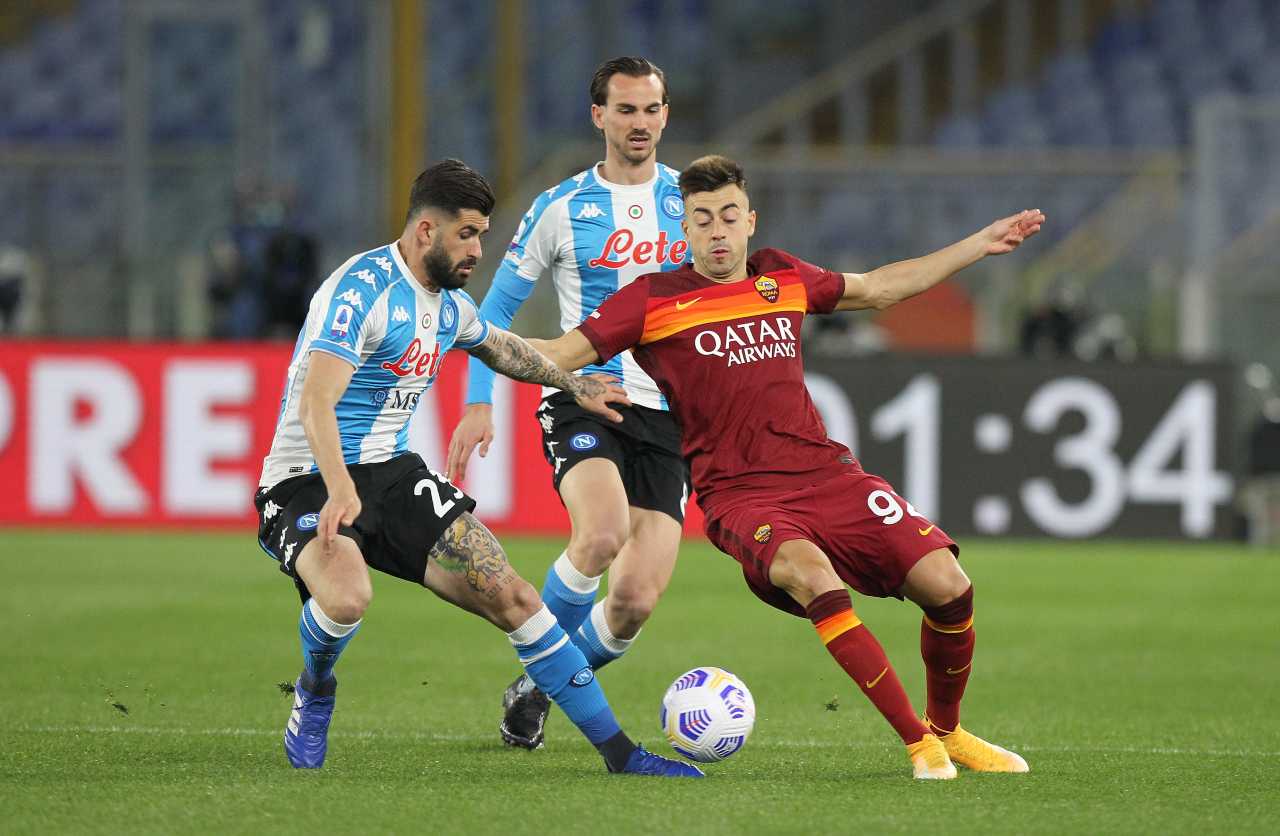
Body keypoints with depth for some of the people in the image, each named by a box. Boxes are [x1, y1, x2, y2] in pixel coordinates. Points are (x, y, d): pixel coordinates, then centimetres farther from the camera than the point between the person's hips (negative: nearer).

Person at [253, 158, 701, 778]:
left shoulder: (450, 304, 9)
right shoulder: (363, 287, -19)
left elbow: (502, 348, 35)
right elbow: (315, 403, -30)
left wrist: (577, 387, 37)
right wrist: (341, 491, -44)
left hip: (393, 474, 8)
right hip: (310, 483, -8)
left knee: (511, 596, -5)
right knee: (347, 596, -37)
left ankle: (619, 752, 2)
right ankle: (313, 696, -1)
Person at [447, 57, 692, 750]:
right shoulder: (560, 208, 2)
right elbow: (497, 307, 7)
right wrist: (478, 403, -4)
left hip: (667, 413, 2)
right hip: (580, 400, -2)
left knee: (637, 600, -8)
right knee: (601, 534, -32)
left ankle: (535, 691, 18)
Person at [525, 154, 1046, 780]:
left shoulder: (783, 278, 14)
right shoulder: (654, 300, 1)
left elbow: (878, 288, 30)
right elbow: (561, 354, -1)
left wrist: (979, 245, 32)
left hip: (826, 473, 5)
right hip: (740, 494, -4)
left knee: (947, 585, -12)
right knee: (811, 575, -36)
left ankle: (947, 730, 15)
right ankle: (916, 742, -28)